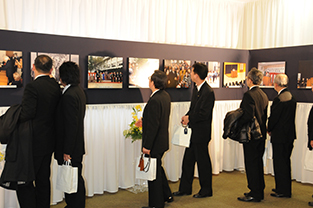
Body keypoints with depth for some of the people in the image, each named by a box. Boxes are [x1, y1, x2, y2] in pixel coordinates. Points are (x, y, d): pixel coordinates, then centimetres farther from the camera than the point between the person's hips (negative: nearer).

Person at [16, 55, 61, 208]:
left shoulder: (32, 87, -17)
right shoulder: (55, 86, 5)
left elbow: (27, 114, -21)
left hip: (35, 142, -7)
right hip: (49, 142, 7)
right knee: (43, 179, 16)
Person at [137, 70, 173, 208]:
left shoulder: (154, 101, -25)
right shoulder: (165, 96, 4)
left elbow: (153, 125, -25)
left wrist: (147, 146, -20)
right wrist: (144, 120, 21)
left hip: (155, 144, -10)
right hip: (162, 141, 10)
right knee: (158, 168, 25)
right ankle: (166, 195, 38)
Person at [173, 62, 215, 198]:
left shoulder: (208, 92, -18)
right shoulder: (196, 89, 12)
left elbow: (204, 114, -22)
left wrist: (189, 118, -11)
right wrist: (186, 117, 0)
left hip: (201, 132, -9)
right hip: (193, 131, 9)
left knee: (203, 161, 5)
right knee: (188, 160, 14)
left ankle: (206, 190, 21)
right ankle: (185, 189, 26)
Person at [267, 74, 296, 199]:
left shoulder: (279, 99, -20)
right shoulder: (292, 97, 8)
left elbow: (273, 118, -17)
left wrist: (269, 130, 2)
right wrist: (272, 129, 12)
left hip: (280, 136, -9)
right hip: (290, 135, 9)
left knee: (280, 163, 1)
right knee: (285, 162, 18)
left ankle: (283, 191, 10)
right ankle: (285, 188, 30)